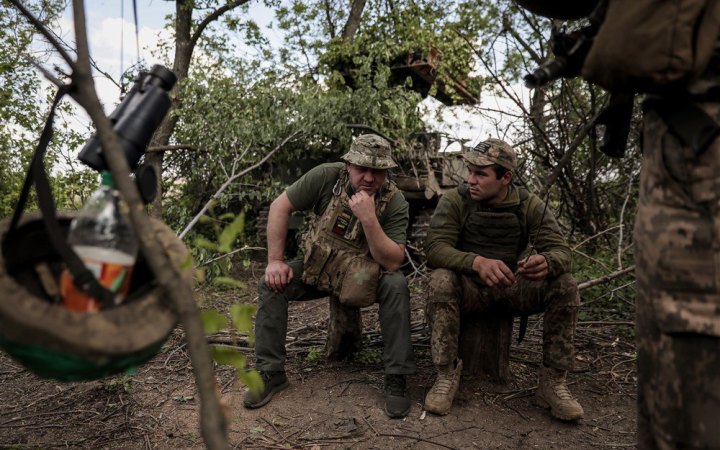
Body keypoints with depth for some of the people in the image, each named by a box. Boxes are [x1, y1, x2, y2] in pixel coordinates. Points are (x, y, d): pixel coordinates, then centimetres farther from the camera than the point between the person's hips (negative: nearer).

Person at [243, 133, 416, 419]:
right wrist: (275, 261, -15)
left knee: (396, 285, -31)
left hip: (365, 277, -1)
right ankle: (271, 372, -5)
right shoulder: (327, 176, -18)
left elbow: (393, 261, -26)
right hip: (317, 269, 2)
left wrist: (369, 219, -39)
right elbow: (280, 206, -12)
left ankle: (396, 378, -18)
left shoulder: (395, 202, -19)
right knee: (272, 284, -20)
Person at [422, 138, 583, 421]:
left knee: (565, 285, -21)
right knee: (441, 281, -34)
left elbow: (560, 250, -10)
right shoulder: (454, 201, -11)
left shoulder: (530, 205, -4)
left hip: (514, 289, 3)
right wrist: (477, 262, -43)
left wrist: (547, 262, -37)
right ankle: (447, 375, -22)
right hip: (469, 288, -2)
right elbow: (435, 247, -23)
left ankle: (553, 382, -11)